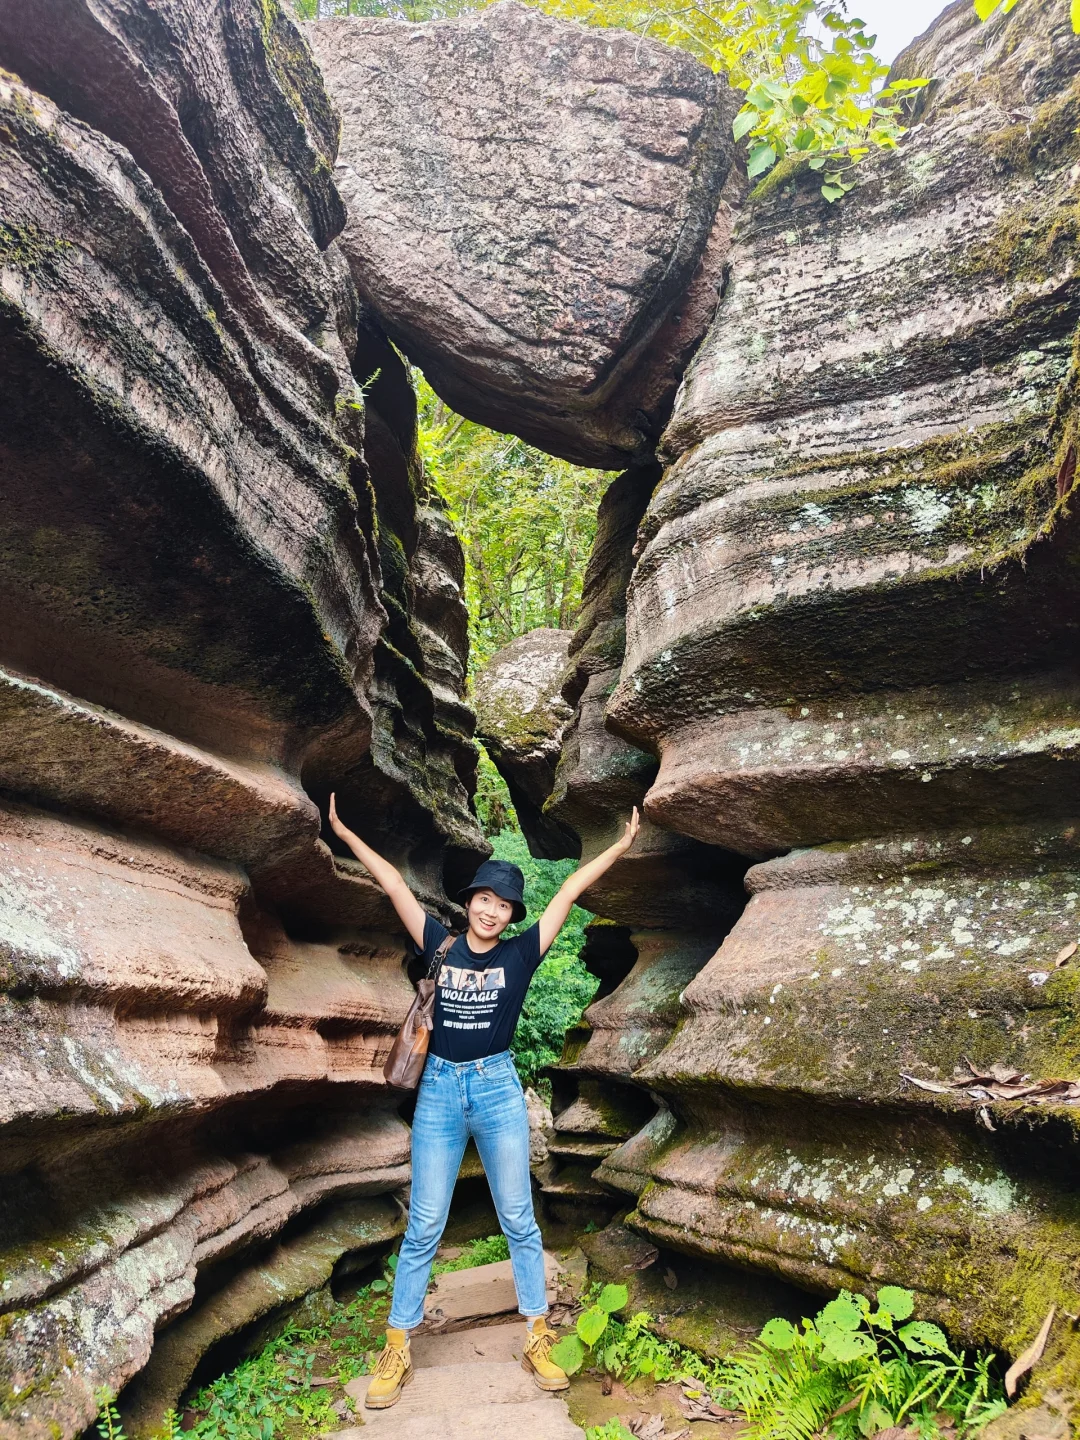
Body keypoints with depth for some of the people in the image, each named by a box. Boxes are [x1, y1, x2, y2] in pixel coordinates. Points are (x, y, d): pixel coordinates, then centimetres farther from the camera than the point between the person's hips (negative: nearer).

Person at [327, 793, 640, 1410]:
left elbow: (570, 892, -2)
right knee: (424, 1226, 6)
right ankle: (397, 1351, 17)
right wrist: (346, 833, 4)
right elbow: (395, 885, 1)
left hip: (498, 1088, 0)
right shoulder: (440, 946, 1)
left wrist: (622, 845, 0)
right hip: (439, 1089, 1)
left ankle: (539, 1340, 21)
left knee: (519, 1220, 8)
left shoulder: (521, 954, 0)